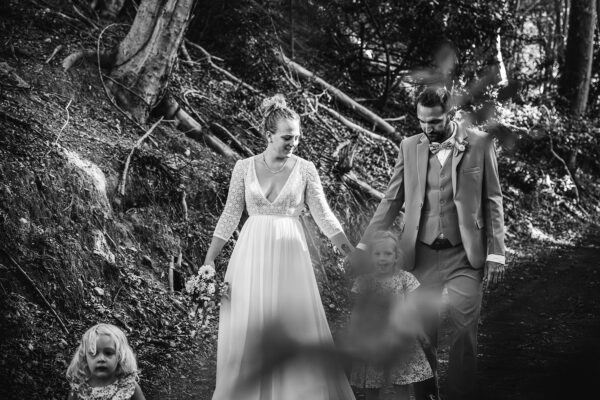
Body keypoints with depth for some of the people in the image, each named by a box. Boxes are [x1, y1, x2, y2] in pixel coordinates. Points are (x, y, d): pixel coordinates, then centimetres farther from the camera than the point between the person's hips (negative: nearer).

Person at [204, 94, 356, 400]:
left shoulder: (305, 169, 0)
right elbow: (230, 215, 5)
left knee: (298, 328, -3)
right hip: (253, 254, 0)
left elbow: (324, 216, -1)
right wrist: (209, 261, 2)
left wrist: (355, 256, -9)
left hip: (290, 255, 0)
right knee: (248, 331, 2)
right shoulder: (244, 167, 1)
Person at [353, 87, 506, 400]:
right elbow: (392, 201, 7)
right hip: (422, 254, 2)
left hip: (464, 255, -2)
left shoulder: (480, 143, -1)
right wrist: (364, 245, 2)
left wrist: (496, 253, -4)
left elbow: (492, 201, 1)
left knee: (463, 333, -4)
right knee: (421, 332, 4)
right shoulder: (410, 147, 4)